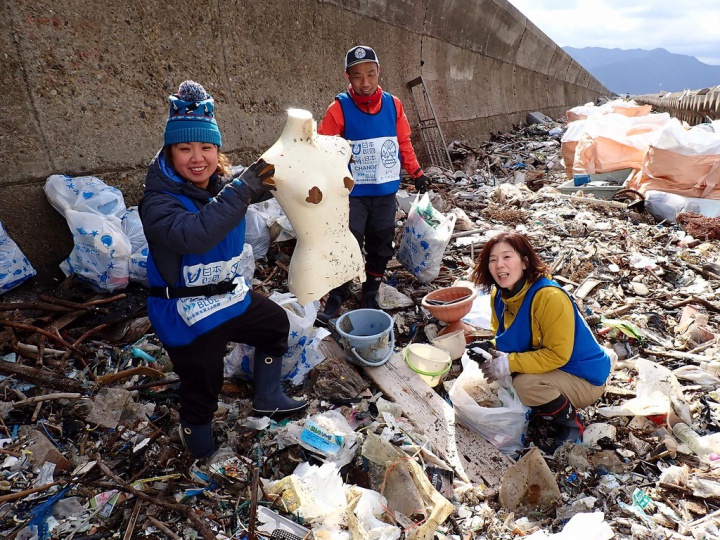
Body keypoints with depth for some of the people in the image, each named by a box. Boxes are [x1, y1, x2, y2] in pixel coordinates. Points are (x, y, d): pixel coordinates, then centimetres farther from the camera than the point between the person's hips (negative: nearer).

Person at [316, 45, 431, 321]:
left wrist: (416, 172, 15)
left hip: (386, 193, 4)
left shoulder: (393, 105, 2)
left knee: (381, 249, 11)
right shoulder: (340, 108, -8)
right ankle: (336, 299, 13)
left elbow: (404, 143, 13)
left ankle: (370, 298, 29)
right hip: (353, 194, -4)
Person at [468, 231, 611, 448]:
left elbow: (557, 355, -28)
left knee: (526, 384, -30)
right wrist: (491, 349, -16)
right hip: (548, 368, 8)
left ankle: (571, 422, 0)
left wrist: (509, 363, -30)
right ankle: (545, 409, 14)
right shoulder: (499, 295, -6)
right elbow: (503, 337, 6)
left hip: (585, 380, -8)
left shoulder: (550, 297, -29)